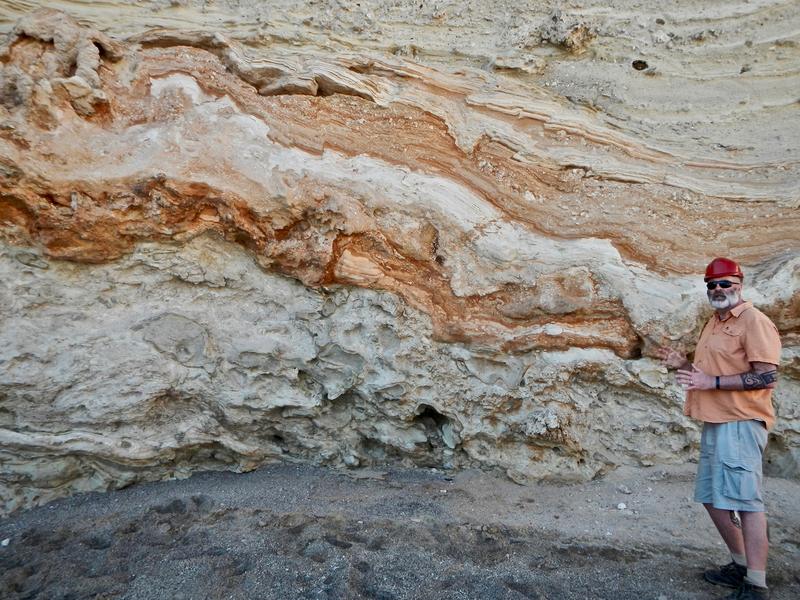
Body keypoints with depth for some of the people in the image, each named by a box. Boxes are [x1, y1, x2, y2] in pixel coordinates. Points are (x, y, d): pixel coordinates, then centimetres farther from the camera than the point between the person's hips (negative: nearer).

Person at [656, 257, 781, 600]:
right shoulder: (714, 323, 17)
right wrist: (682, 365, 10)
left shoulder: (754, 321, -11)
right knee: (712, 497, 16)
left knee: (744, 500, -8)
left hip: (740, 424, -10)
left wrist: (712, 382, -21)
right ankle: (741, 565, 30)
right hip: (714, 423, 10)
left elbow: (766, 377, -19)